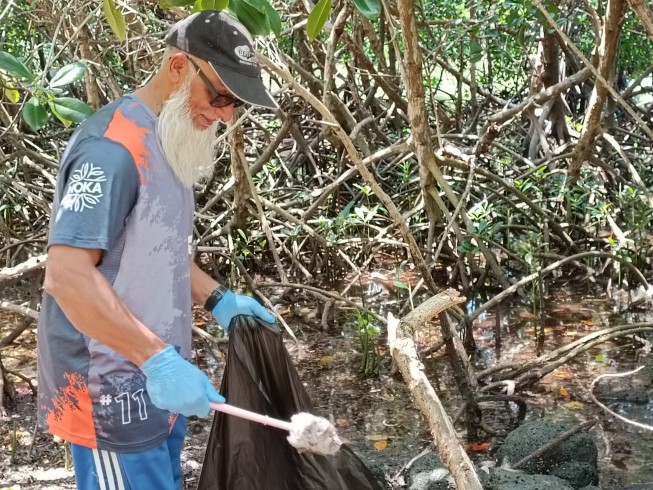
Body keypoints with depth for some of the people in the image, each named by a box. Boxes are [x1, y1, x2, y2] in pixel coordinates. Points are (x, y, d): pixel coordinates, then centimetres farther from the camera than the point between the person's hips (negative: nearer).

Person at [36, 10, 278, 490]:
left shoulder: (170, 145, 9)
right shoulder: (114, 146, -22)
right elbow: (67, 274, -28)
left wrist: (218, 299, 8)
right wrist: (158, 358, -30)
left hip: (156, 378, 9)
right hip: (112, 389, -9)